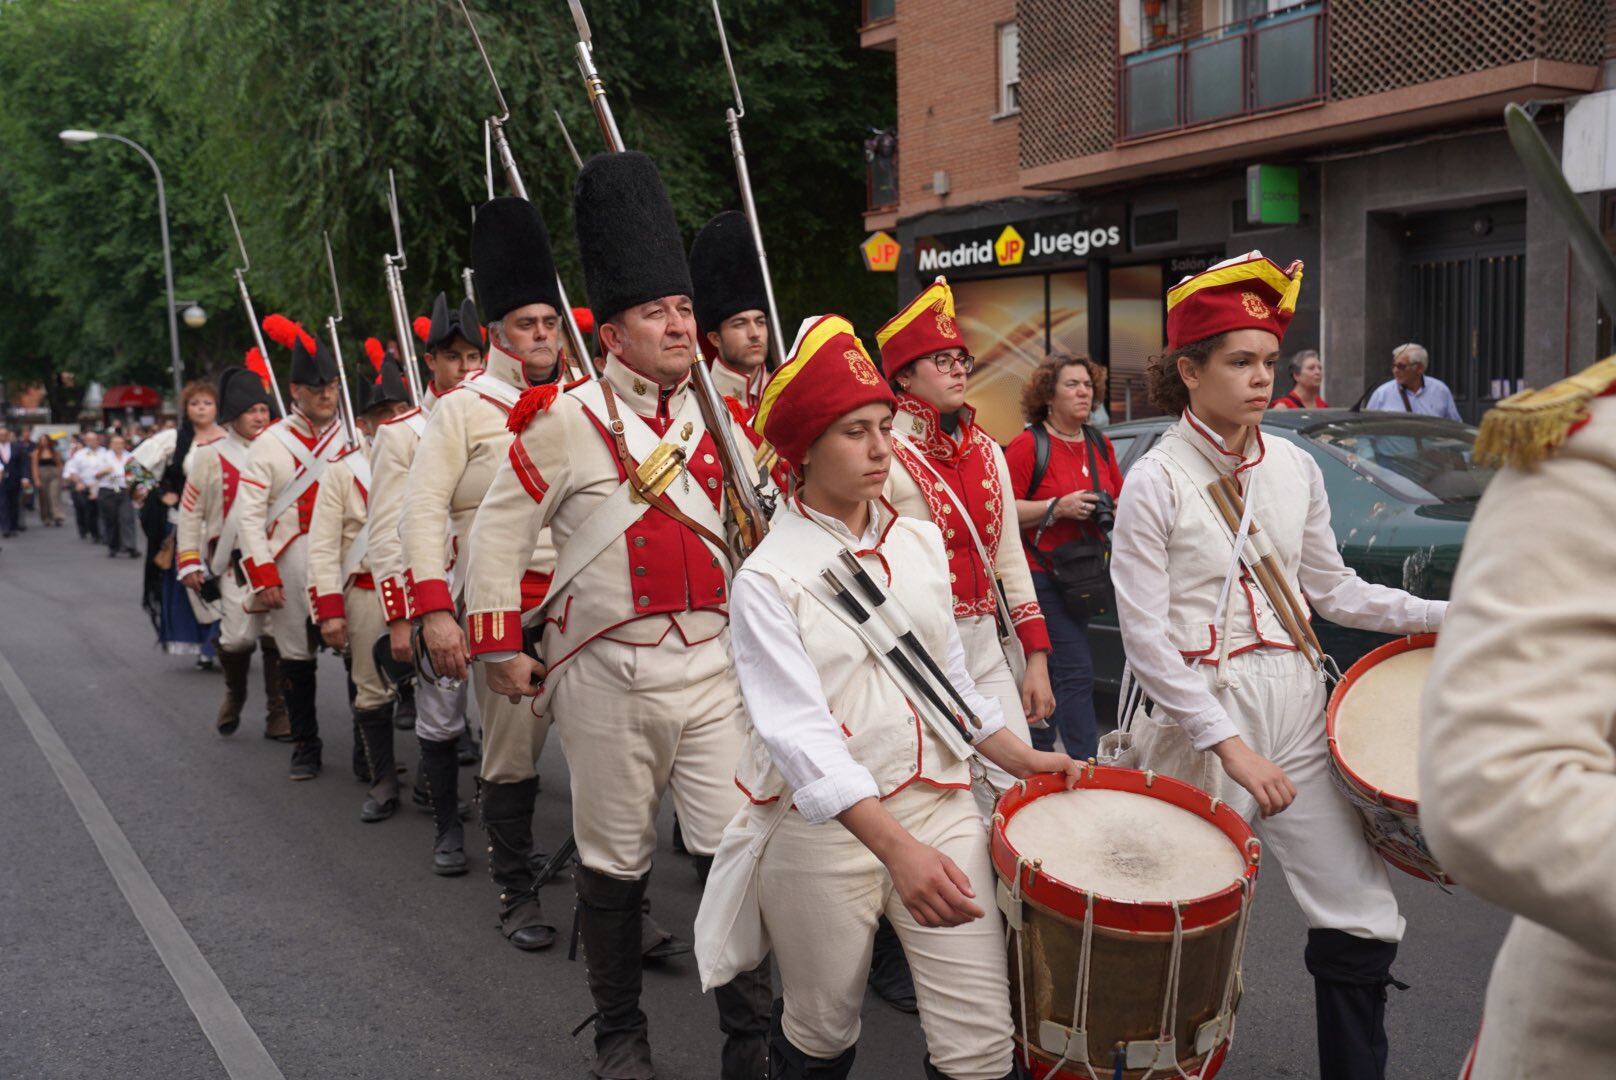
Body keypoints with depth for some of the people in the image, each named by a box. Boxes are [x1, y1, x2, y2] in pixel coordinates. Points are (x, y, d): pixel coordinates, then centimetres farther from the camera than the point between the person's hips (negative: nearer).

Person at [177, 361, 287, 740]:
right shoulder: (210, 456, 0)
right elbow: (190, 512, 2)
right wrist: (189, 562, -2)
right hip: (234, 562, -2)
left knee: (277, 636, 2)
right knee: (238, 637, -8)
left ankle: (278, 715, 12)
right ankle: (234, 697, 22)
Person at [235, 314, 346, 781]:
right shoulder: (270, 443, 1)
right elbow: (250, 515, -2)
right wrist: (263, 579, -8)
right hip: (290, 567, 0)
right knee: (296, 657, 8)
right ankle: (305, 747, 22)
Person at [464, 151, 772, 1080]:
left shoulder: (720, 420, 7)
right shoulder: (567, 421, -6)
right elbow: (501, 531, -1)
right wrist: (499, 644, -3)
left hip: (715, 666, 3)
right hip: (612, 678, -2)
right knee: (615, 862, 12)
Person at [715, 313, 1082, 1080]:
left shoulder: (922, 542, 6)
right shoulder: (767, 578, -12)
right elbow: (800, 734, -22)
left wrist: (1021, 758, 7)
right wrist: (896, 847, -32)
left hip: (940, 805, 4)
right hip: (825, 827, -4)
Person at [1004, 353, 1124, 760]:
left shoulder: (1100, 445, 13)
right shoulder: (1028, 445, -10)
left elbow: (1121, 499, 24)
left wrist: (1119, 509, 1)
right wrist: (1058, 507, -21)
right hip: (1041, 574, -7)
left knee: (1051, 666, 15)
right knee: (1076, 670, -11)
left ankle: (1038, 750, 27)